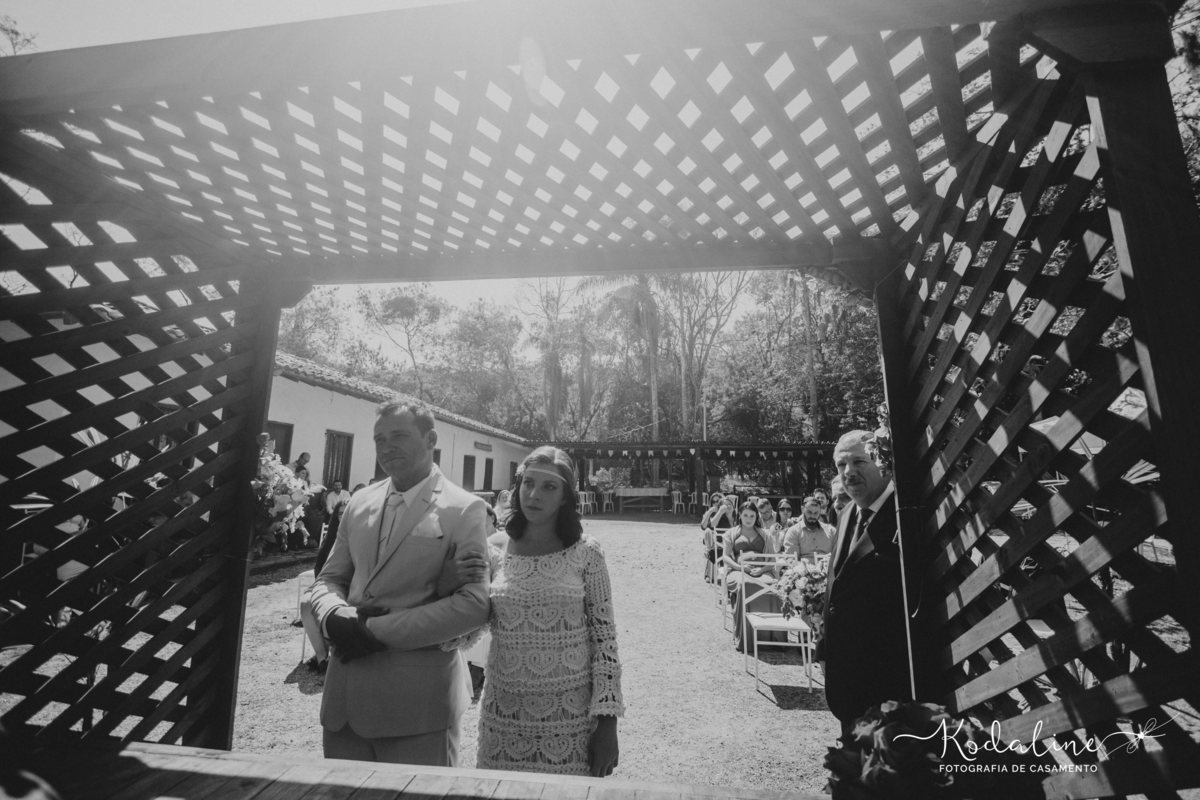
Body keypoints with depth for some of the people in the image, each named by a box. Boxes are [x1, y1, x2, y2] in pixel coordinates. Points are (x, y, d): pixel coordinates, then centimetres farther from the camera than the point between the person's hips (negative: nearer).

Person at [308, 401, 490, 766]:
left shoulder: (464, 509, -11)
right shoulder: (359, 503, 8)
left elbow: (473, 604, -17)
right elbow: (328, 579, 13)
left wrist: (378, 630, -16)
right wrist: (335, 616, -10)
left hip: (418, 701, -5)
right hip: (345, 693, 5)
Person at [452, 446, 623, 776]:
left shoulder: (586, 552, -10)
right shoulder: (494, 551, -3)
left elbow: (604, 637, -6)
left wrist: (607, 721, -8)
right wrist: (462, 587, -14)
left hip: (571, 715, -2)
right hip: (503, 713, 2)